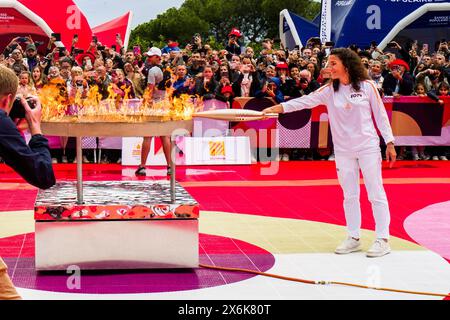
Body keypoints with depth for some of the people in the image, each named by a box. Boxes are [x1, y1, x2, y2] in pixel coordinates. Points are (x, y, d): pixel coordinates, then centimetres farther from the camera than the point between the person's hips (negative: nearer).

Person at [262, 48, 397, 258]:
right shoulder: (329, 91, 1)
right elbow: (305, 101, -7)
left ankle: (383, 240, 5)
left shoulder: (367, 86, -5)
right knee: (349, 196, 10)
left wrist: (390, 143, -1)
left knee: (376, 194, -1)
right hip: (343, 150, 4)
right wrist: (275, 108, -17)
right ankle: (354, 238, 20)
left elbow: (381, 115, 0)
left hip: (368, 147, -3)